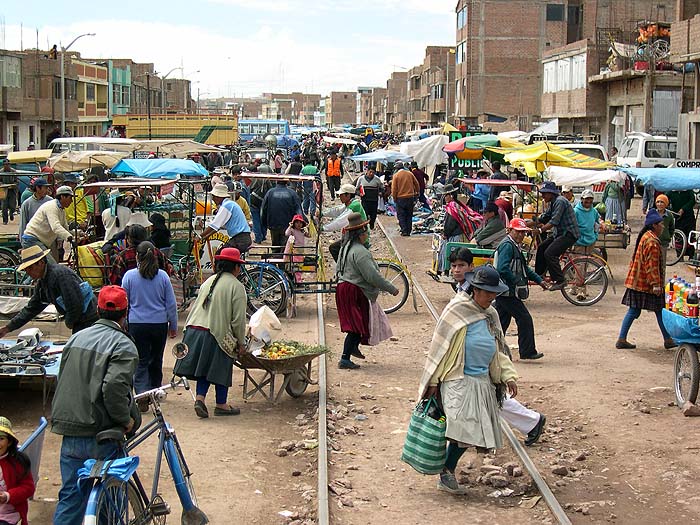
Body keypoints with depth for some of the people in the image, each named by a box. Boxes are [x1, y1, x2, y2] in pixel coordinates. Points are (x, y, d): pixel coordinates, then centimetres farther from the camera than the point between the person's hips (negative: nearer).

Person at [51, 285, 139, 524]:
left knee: (71, 494, 13)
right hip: (101, 434, -6)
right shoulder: (123, 345, -11)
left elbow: (63, 379, 16)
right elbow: (115, 386, -26)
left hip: (69, 432, 6)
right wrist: (126, 419, -12)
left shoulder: (77, 337, 11)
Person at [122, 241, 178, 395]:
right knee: (156, 360, 17)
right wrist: (173, 326, 13)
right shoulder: (163, 276, -1)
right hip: (160, 324, 2)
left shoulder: (129, 276, -5)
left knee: (141, 362, -1)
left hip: (137, 325, -2)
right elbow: (171, 304, 3)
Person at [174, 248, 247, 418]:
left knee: (205, 369, 16)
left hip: (194, 329, 6)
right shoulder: (236, 286, -7)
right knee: (220, 369, 8)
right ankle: (221, 405, 18)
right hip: (218, 332, -6)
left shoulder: (209, 281, 14)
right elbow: (238, 319, -9)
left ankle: (200, 398, 3)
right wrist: (240, 342, 3)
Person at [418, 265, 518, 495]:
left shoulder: (491, 315, 12)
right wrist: (433, 382, -7)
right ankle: (446, 473, -3)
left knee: (471, 432, 2)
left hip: (483, 381, 7)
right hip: (459, 381, -7)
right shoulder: (456, 311, -8)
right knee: (467, 427, -17)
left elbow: (499, 350, 20)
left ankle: (448, 469, 15)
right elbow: (440, 347, -7)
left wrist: (508, 376, 8)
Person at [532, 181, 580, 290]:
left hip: (569, 234, -10)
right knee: (541, 247, 9)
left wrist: (540, 230, -29)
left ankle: (560, 281, -15)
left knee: (549, 253, -20)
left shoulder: (560, 201, -17)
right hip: (560, 233, 10)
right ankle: (538, 275, 17)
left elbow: (554, 221, -25)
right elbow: (544, 218, 19)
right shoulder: (553, 203, 15)